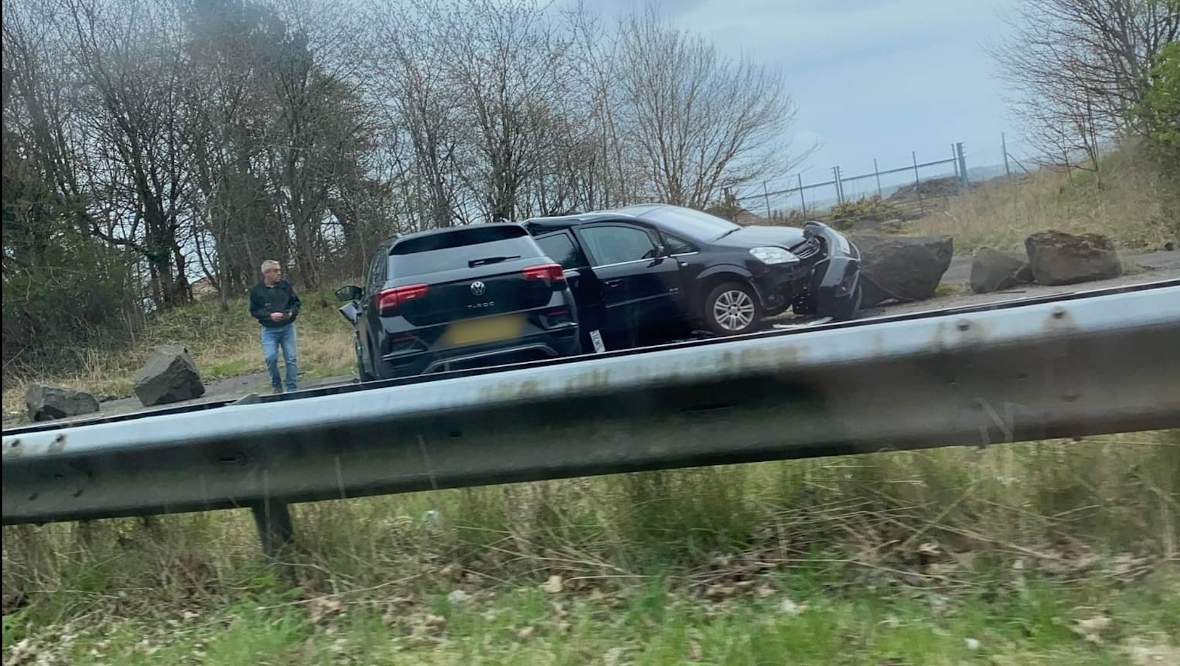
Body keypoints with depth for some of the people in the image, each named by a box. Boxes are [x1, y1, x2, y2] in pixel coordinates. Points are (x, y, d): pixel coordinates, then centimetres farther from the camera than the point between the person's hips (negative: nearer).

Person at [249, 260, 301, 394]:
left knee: (291, 358, 1)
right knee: (270, 358, -13)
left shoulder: (285, 285, 0)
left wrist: (292, 312, -11)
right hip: (269, 330, -2)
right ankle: (276, 385, 8)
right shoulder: (256, 291, -4)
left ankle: (291, 388, 11)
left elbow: (296, 302, 9)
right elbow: (254, 311, 0)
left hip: (287, 327, 2)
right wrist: (270, 315, -15)